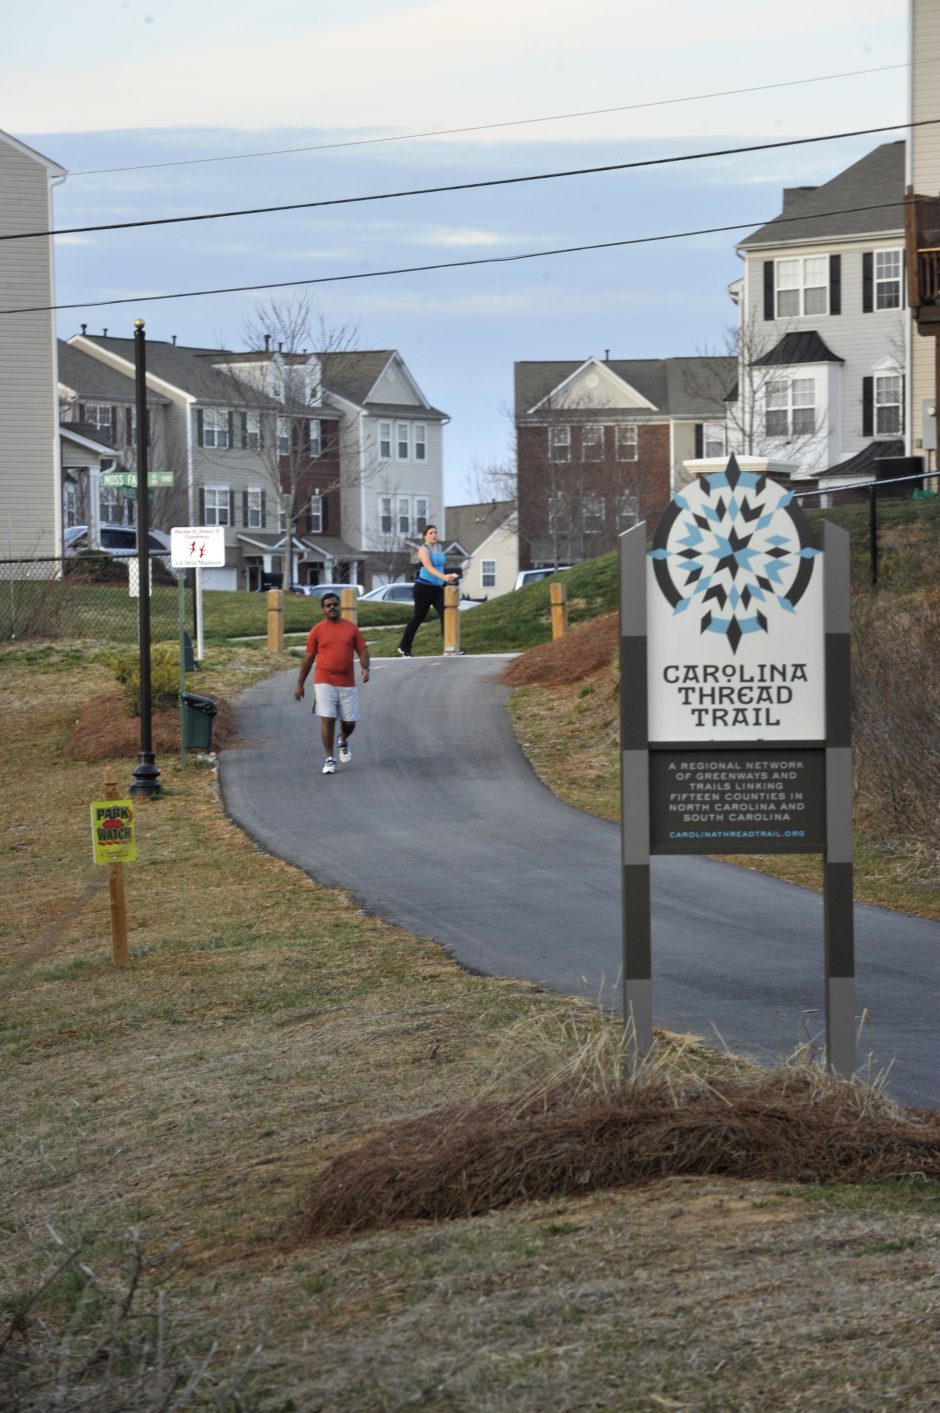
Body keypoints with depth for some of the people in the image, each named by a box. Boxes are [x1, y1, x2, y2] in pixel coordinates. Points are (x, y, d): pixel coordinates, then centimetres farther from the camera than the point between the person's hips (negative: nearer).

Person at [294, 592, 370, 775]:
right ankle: (329, 759, 1)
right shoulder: (317, 630, 2)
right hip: (324, 683, -2)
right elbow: (308, 657, 6)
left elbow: (362, 650, 7)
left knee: (349, 722, 5)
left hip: (347, 684, 2)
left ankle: (343, 741, 39)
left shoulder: (351, 628, 6)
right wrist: (299, 684, 6)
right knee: (327, 720, -10)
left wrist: (365, 667, -14)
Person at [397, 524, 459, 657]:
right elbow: (429, 567, -30)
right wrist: (444, 577, -43)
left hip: (437, 587, 6)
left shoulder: (439, 548, 10)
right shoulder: (424, 550, -14)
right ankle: (404, 647, 15)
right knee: (418, 617, 1)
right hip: (424, 587, -6)